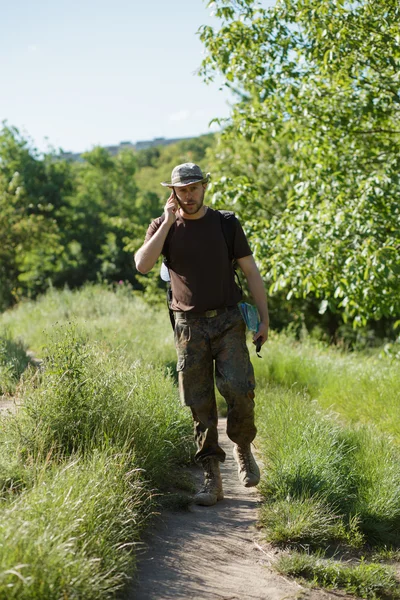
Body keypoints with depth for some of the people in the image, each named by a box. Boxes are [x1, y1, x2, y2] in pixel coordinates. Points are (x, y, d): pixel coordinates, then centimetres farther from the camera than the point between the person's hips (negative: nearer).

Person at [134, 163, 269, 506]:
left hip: (228, 321, -1)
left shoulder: (226, 224, 2)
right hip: (190, 326, 1)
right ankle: (212, 481, 9)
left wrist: (265, 319, 0)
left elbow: (251, 272, 5)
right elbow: (142, 265, -15)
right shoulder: (162, 227, 3)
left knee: (238, 390, -18)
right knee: (200, 405, 1)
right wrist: (168, 223, -14)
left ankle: (243, 448, 11)